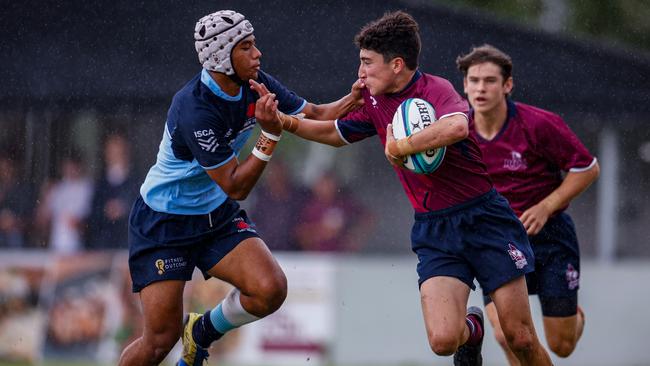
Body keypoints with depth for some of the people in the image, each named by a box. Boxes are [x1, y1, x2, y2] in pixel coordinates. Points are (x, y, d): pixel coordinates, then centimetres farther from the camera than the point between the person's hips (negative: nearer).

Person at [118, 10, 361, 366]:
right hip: (163, 224, -7)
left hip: (216, 215, 7)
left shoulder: (255, 83, -7)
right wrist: (270, 135, -31)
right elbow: (235, 186, -23)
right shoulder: (195, 111, -29)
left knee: (270, 290, -17)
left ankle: (202, 332, 12)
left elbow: (315, 117, 4)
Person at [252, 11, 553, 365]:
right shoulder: (374, 100, 6)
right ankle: (470, 329, 19)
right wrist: (285, 121, 12)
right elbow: (337, 133, 26)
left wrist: (400, 147, -29)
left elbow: (456, 127, -40)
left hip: (484, 217, -5)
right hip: (434, 230, 5)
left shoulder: (435, 89, -16)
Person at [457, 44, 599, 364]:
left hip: (549, 235, -2)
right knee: (506, 334, -19)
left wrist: (545, 207, -16)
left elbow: (587, 169, -8)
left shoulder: (539, 124, -16)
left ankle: (575, 315, 43)